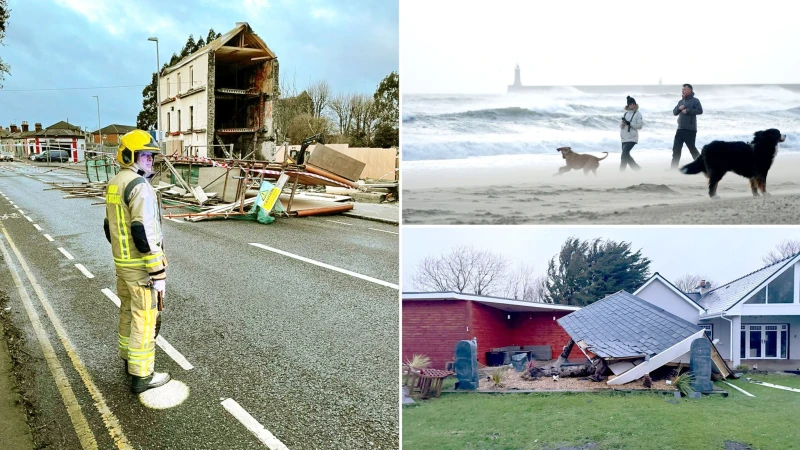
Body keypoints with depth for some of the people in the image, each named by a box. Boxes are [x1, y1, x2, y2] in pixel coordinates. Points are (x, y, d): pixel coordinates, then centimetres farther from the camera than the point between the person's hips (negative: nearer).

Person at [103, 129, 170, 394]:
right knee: (145, 320, 1)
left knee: (128, 311, 23)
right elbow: (145, 234, -27)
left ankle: (129, 358, 40)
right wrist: (158, 274, -23)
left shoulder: (114, 184, 9)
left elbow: (110, 228, 17)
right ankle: (141, 377, 10)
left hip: (122, 263, 9)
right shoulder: (139, 186, -22)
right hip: (141, 267, -9)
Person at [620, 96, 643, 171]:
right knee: (626, 155, 13)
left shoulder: (638, 114, -4)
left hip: (632, 138, -7)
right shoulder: (625, 114, 11)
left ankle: (621, 171, -13)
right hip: (624, 138, 7)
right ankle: (637, 168, 30)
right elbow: (621, 126, 13)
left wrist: (629, 123, -20)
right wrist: (622, 124, -10)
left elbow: (639, 126, -11)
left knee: (624, 154, -16)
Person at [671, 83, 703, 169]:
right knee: (676, 148, 2)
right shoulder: (680, 102, 17)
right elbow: (674, 112, 16)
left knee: (691, 147, -1)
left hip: (690, 129, -7)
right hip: (680, 129, 7)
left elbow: (700, 110, -16)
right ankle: (674, 167, 4)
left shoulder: (694, 100, -4)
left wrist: (687, 111, -18)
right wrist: (679, 108, -4)